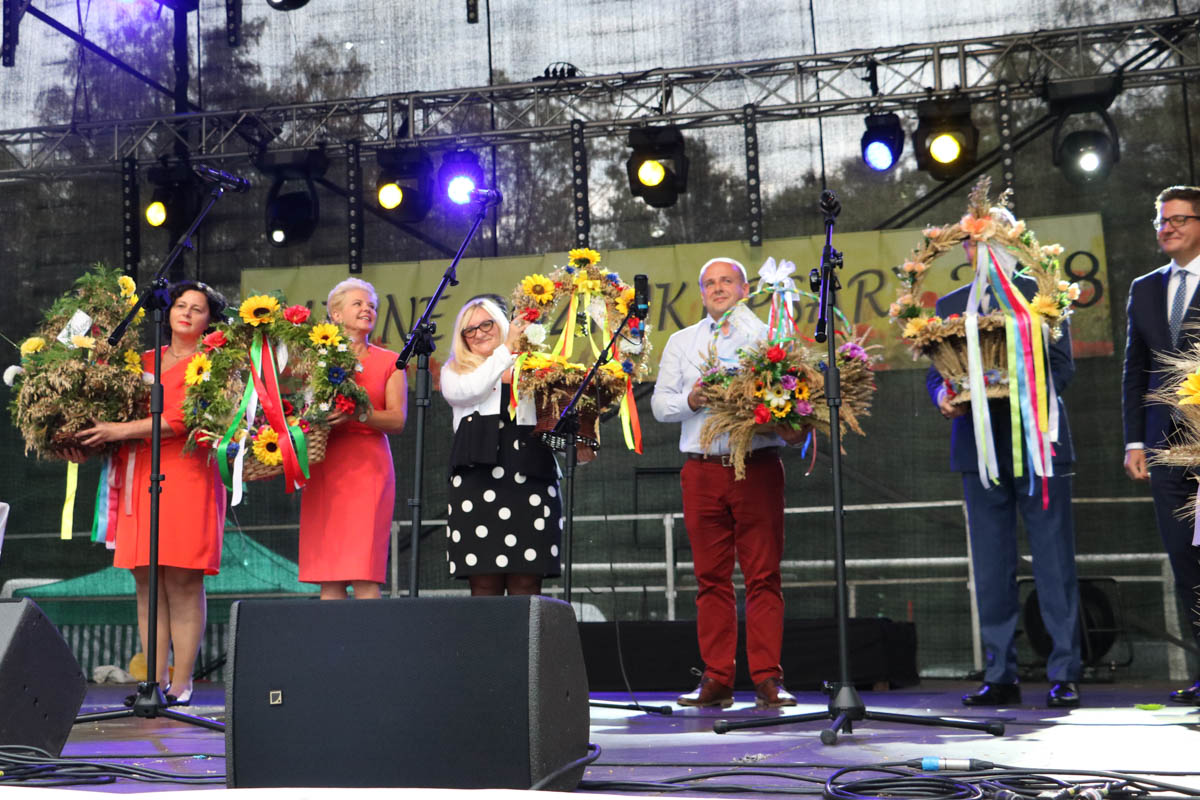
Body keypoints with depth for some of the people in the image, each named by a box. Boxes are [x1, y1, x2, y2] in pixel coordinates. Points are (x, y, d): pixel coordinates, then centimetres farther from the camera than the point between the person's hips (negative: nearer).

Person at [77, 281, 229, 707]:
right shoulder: (145, 361, 22)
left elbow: (182, 420, -8)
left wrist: (122, 431, -9)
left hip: (186, 477, -5)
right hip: (139, 477, 5)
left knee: (183, 582, -8)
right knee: (147, 582, 1)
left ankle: (182, 683, -5)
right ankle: (155, 680, 4)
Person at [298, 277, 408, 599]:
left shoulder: (388, 362, 12)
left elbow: (398, 419, 1)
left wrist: (358, 414, -15)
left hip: (367, 467, -1)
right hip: (322, 467, 2)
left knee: (364, 575, -10)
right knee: (328, 577, -1)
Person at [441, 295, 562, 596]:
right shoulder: (454, 371, 20)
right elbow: (468, 391, -3)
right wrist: (507, 349, -5)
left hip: (531, 475, 0)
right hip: (478, 477, 0)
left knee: (526, 584, -5)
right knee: (484, 584, -5)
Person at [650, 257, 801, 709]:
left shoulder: (768, 337, 11)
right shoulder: (681, 342, 20)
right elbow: (660, 403, 14)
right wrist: (690, 401, -5)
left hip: (758, 464, -2)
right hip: (701, 469, 3)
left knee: (763, 574, -5)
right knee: (711, 577, 3)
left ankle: (767, 680, -2)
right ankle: (716, 680, 7)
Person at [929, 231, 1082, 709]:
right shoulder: (949, 305, 15)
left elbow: (1062, 364, 0)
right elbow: (936, 371, 10)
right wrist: (944, 397, -12)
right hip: (980, 448, 3)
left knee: (1053, 560, -3)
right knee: (991, 566, 5)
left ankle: (1063, 675, 4)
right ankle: (1000, 677, 12)